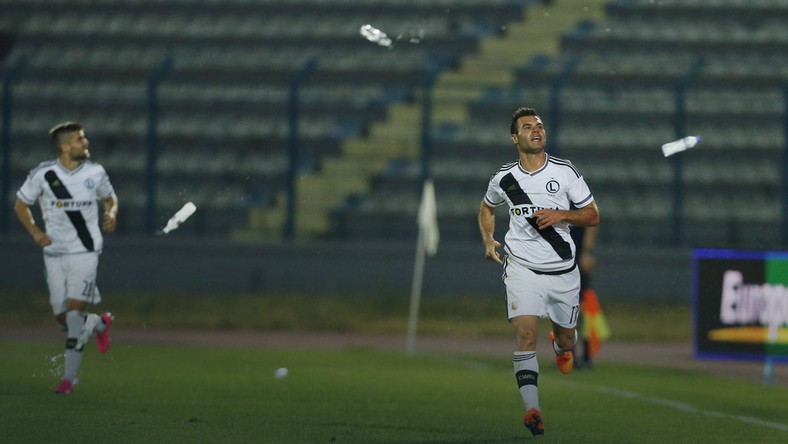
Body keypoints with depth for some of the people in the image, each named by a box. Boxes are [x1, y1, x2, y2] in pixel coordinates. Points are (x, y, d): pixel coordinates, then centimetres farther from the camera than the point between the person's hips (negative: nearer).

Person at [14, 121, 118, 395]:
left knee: (74, 311, -15)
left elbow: (110, 198, 18)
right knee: (62, 317, 3)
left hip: (85, 252, -2)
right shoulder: (43, 174, -6)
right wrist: (35, 232, -9)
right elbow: (21, 204, 6)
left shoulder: (95, 173, -1)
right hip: (55, 254, 2)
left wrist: (111, 214, -5)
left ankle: (69, 377, -11)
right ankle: (100, 324, 36)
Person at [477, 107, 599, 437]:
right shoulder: (504, 179, 1)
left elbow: (592, 215, 0)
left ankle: (560, 345, 56)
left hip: (563, 270, 1)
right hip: (522, 267, -1)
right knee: (526, 334, -20)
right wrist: (488, 241, 5)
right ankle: (532, 409, -22)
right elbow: (487, 208, 22)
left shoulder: (565, 171, -3)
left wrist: (562, 215, -18)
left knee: (566, 340, 16)